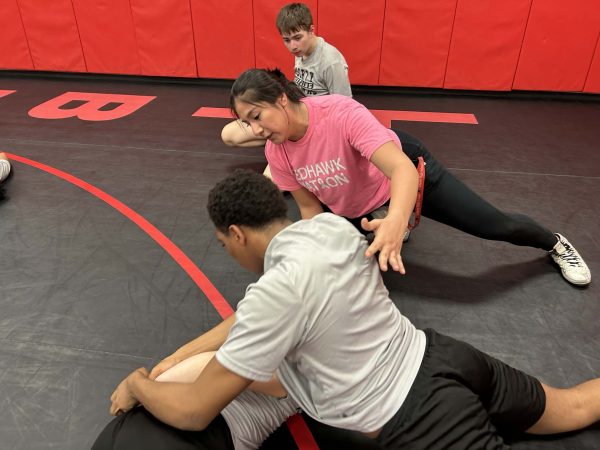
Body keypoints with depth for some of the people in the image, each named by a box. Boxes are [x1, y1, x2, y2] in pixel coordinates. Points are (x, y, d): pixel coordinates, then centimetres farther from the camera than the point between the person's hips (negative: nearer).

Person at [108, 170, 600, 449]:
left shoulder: (279, 287, -26)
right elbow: (251, 318, 10)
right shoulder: (330, 225, -2)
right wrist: (172, 359, 13)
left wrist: (138, 385, 5)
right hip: (444, 358, 8)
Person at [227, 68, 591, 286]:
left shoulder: (341, 112, -37)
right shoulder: (276, 153, -19)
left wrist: (396, 221, -66)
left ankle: (556, 244, 37)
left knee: (495, 225, 5)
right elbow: (311, 208, -8)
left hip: (407, 174, -4)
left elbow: (402, 168, -46)